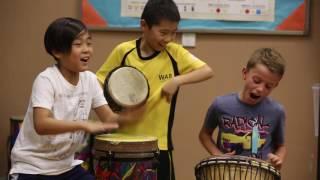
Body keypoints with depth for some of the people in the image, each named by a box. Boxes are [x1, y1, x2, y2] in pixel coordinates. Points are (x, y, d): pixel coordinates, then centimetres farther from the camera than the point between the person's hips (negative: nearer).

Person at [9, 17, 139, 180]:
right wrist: (84, 125, -42)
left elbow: (108, 118, 0)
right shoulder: (46, 80, -20)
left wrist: (126, 116, -22)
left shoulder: (90, 79, -1)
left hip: (66, 165, 6)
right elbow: (41, 124, -34)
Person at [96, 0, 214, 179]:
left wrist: (178, 80, -21)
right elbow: (99, 83, 4)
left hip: (158, 142, 0)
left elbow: (207, 71, -9)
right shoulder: (123, 51, -5)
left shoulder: (175, 52, -4)